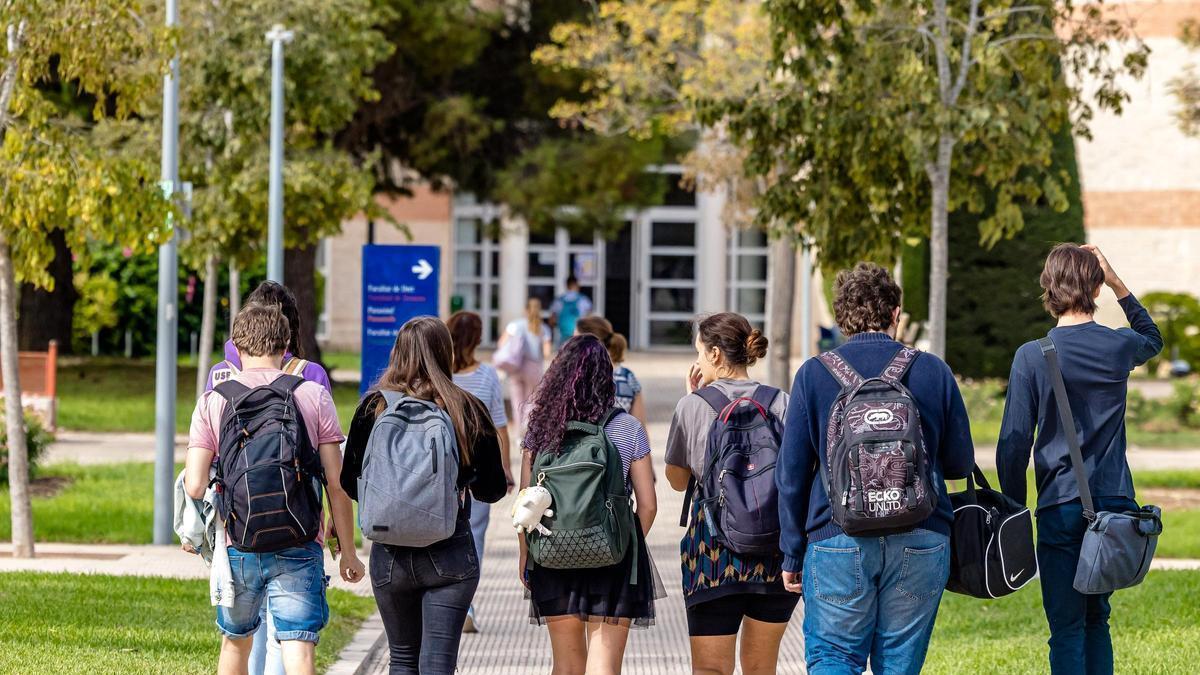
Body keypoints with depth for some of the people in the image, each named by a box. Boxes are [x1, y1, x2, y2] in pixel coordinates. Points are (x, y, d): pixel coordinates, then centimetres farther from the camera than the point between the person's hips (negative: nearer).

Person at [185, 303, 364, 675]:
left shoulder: (213, 402, 2)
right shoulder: (314, 396, 0)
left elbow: (195, 486, -4)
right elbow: (337, 484, -2)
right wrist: (347, 550, 7)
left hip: (238, 546, 2)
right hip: (298, 547, -2)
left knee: (235, 643, 22)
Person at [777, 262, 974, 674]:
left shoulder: (813, 375, 0)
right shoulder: (933, 371, 3)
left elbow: (791, 473, 1)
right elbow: (960, 463, 11)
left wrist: (792, 555, 10)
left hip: (838, 543, -1)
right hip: (920, 544, 1)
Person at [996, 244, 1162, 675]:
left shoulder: (1032, 357, -8)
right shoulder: (1119, 347, 0)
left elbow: (1013, 444, -7)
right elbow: (1152, 339, 28)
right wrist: (1117, 284, 19)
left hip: (1061, 507, -3)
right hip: (1115, 501, 3)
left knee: (1067, 627, -1)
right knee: (1097, 617, 17)